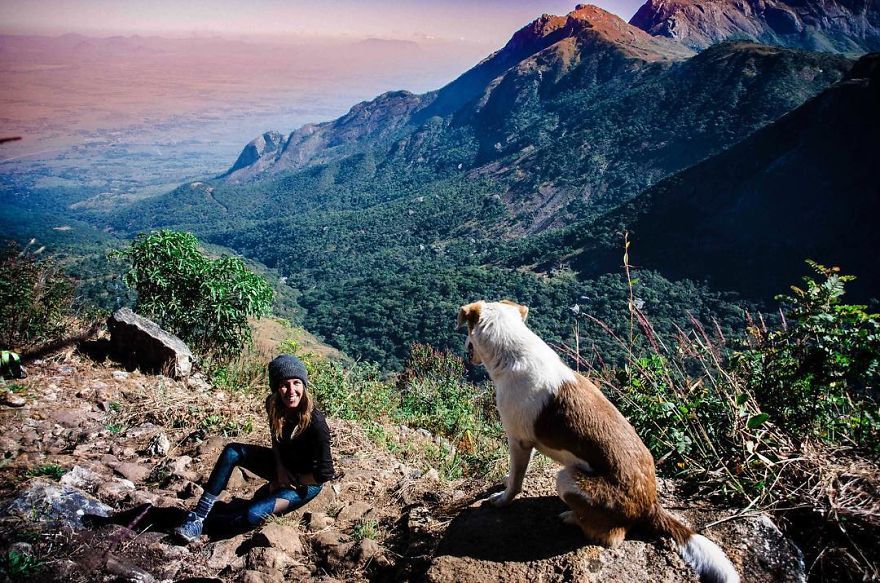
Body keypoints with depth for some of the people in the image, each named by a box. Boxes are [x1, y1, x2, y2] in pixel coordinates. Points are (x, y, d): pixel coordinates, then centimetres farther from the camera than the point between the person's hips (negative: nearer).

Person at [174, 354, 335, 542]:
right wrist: (280, 470, -7)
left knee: (253, 514, -26)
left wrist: (293, 480, -15)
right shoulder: (274, 405, -14)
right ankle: (198, 517, -10)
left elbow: (325, 473, -27)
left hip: (306, 483, -6)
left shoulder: (315, 423, -33)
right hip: (282, 465, 6)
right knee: (232, 452, -14)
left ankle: (221, 521, 7)